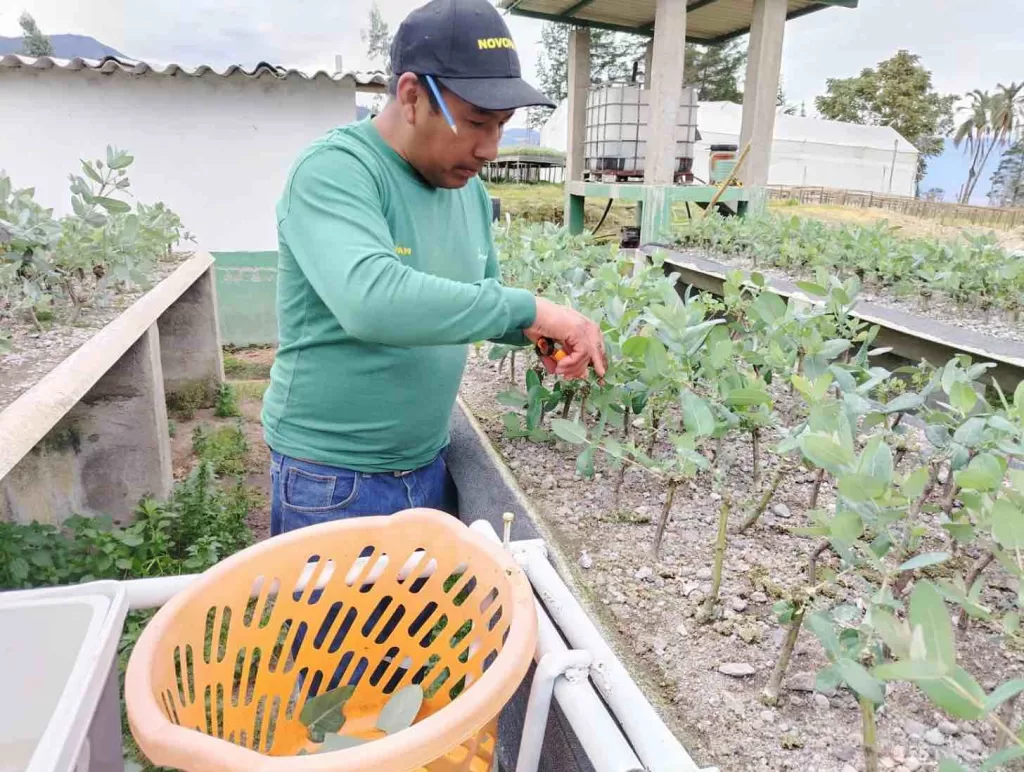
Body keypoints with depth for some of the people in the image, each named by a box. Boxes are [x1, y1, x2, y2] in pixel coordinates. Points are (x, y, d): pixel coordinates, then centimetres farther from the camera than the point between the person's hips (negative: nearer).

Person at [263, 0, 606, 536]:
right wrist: (528, 309, -33)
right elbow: (370, 300, -37)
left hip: (429, 465, 7)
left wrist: (538, 334, -6)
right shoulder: (333, 170, -20)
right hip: (333, 478, -7)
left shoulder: (469, 188, 3)